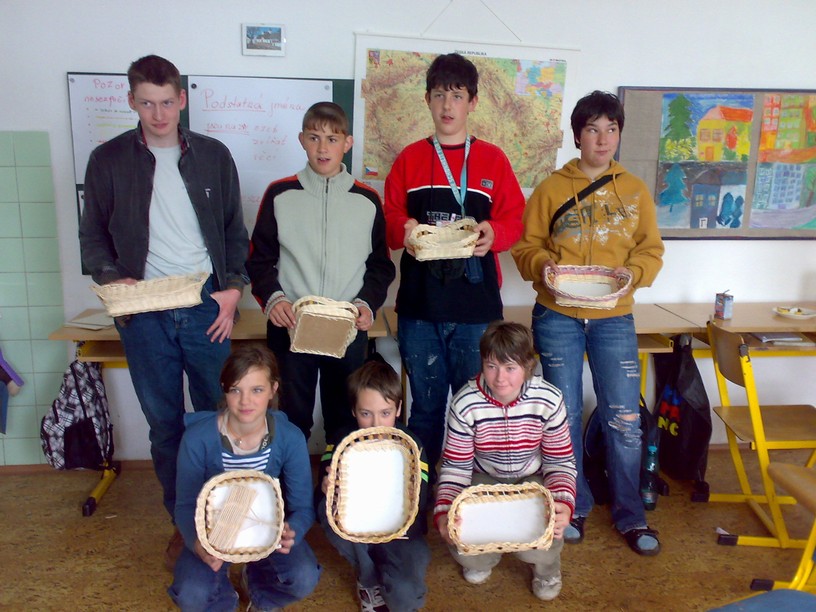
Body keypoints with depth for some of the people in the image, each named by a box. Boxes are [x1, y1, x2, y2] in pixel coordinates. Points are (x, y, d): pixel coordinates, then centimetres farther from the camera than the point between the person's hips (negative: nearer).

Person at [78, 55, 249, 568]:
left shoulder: (213, 156, 6)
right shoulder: (108, 160, 4)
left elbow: (235, 230, 9)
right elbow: (93, 236, 8)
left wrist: (233, 287, -4)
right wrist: (112, 277, -10)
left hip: (208, 308, 0)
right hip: (143, 315, 0)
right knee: (165, 424, 10)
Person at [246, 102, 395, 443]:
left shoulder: (367, 200, 5)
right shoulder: (280, 195, 3)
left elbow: (381, 265, 9)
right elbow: (259, 259, 5)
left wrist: (367, 303, -7)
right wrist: (271, 298, -12)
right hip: (290, 327, -1)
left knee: (345, 417, 12)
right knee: (292, 416, 9)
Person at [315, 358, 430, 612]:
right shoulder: (341, 442, -8)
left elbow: (419, 500, -18)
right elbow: (319, 498, -13)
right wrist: (327, 488, -37)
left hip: (401, 532, -2)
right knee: (329, 508, -29)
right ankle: (368, 580, -5)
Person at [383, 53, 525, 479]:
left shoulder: (493, 160, 7)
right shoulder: (409, 159, 10)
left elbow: (514, 220, 4)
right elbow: (389, 218, 8)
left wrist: (494, 233, -16)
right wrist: (404, 230, -13)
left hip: (476, 305, -1)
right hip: (419, 304, 1)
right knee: (425, 405, 10)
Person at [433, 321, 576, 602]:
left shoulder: (548, 399, -20)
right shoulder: (465, 402, -22)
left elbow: (560, 462, -11)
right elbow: (455, 466, -13)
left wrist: (563, 503, -31)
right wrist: (443, 512, -30)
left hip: (533, 480, 0)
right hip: (484, 480, 1)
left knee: (539, 547, -27)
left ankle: (546, 567, 18)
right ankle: (485, 558, 21)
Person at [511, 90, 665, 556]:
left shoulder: (635, 191, 8)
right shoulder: (551, 189, 3)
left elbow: (652, 250, 6)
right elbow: (526, 246, 3)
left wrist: (630, 272, -13)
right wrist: (543, 264, -18)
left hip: (614, 318, 1)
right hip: (558, 317, -1)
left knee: (624, 418, 2)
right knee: (565, 414, 8)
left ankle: (630, 515, 21)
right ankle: (573, 507, 26)